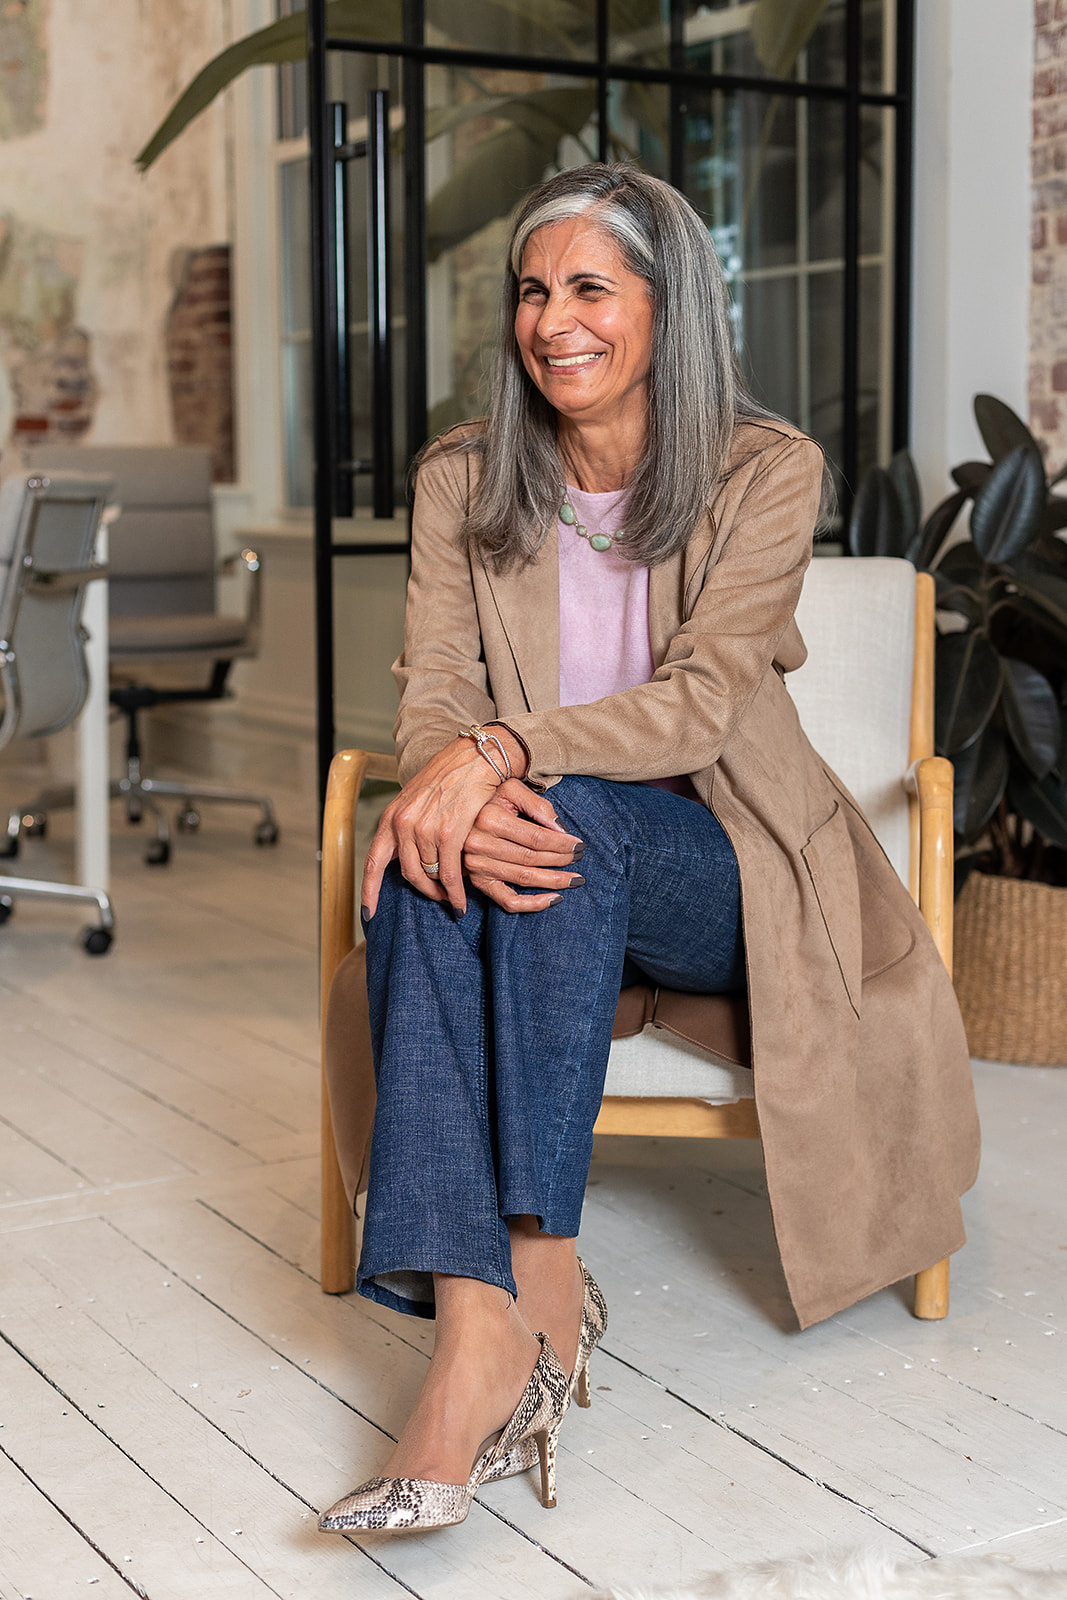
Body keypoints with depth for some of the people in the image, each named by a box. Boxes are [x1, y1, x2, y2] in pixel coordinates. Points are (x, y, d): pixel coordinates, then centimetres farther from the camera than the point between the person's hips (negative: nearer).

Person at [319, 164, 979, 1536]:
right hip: (551, 859, 3)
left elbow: (701, 698, -17)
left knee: (569, 816, -36)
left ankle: (539, 1273, -35)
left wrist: (504, 751, -33)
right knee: (426, 872, -33)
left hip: (720, 868, -2)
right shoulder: (464, 481, 7)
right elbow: (433, 690, -4)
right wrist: (445, 786, -30)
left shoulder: (767, 471, -4)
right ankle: (483, 1317, -42)